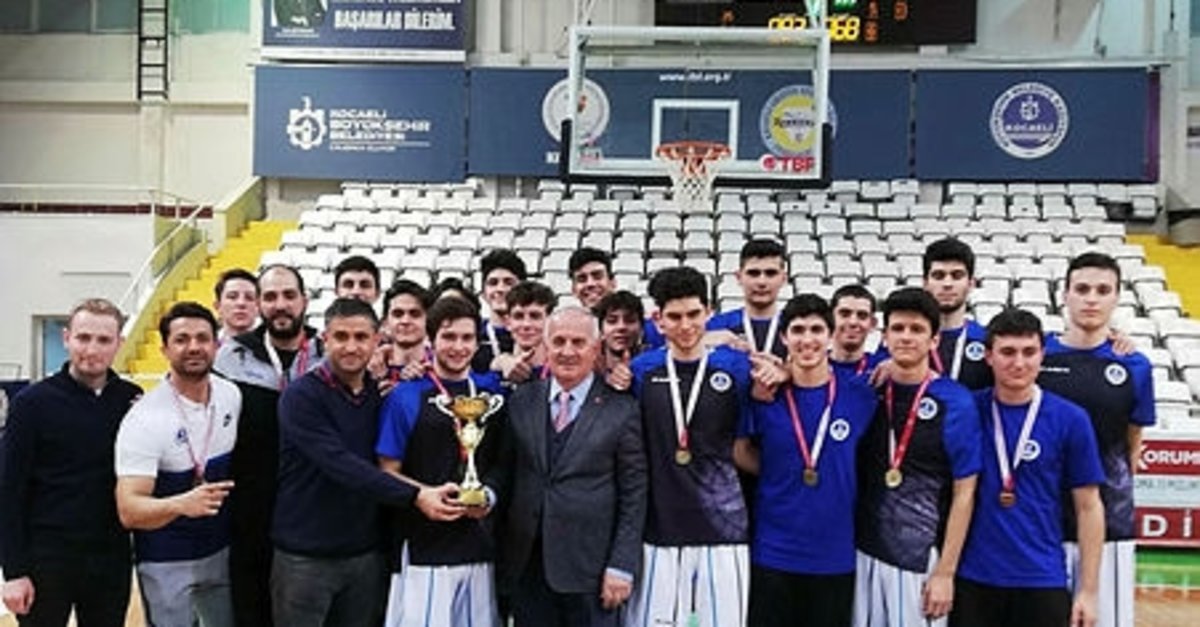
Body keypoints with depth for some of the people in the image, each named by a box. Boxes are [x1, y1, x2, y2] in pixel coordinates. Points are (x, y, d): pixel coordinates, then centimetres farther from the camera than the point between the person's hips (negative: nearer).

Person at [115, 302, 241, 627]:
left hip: (222, 552, 5)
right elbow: (129, 510, -25)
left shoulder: (233, 396, -4)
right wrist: (181, 504, -43)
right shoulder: (144, 419, -21)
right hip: (166, 564, -5)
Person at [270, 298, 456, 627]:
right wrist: (415, 496, -29)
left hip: (366, 554, 5)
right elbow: (341, 465, -23)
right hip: (305, 557, -4)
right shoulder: (301, 396, -11)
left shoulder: (381, 394, 6)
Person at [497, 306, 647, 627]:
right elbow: (506, 474, 10)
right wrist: (499, 551, 6)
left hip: (590, 567, -3)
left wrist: (621, 567, -8)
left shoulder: (621, 410, -3)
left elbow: (633, 496, -3)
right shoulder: (521, 401, 6)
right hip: (526, 566, 3)